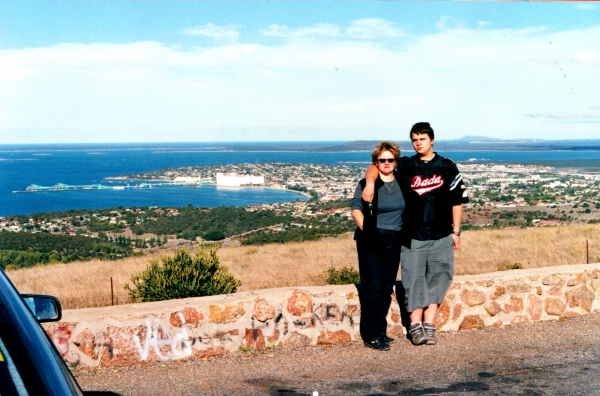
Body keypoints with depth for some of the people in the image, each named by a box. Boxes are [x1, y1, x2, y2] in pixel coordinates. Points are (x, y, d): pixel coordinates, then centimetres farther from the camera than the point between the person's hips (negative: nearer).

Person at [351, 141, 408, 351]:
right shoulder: (367, 184, -4)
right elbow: (355, 207, -11)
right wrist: (364, 228, -22)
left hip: (394, 241, 5)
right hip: (371, 241, -5)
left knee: (387, 288, 8)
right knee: (373, 287, -8)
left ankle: (381, 331, 17)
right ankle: (371, 336, -3)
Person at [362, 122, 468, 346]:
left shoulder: (447, 167, 4)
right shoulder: (406, 166, 4)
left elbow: (457, 201, 7)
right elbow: (374, 168, -3)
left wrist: (456, 231, 3)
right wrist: (370, 184, -25)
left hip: (441, 236, 0)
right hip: (413, 237, 0)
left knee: (437, 280, 1)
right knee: (414, 280, 0)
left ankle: (429, 325, 7)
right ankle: (415, 326, 7)